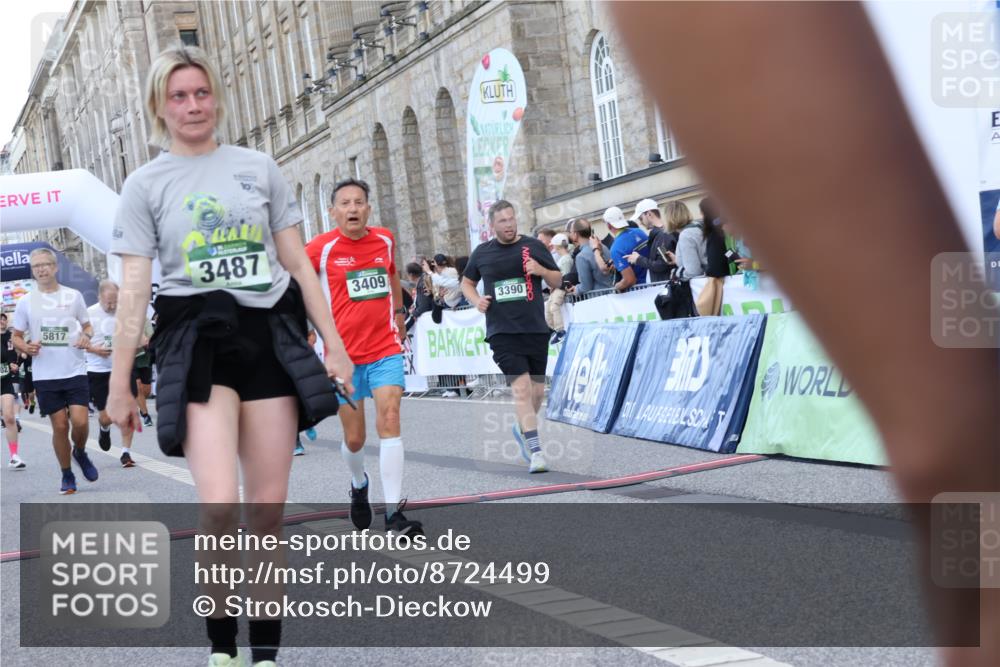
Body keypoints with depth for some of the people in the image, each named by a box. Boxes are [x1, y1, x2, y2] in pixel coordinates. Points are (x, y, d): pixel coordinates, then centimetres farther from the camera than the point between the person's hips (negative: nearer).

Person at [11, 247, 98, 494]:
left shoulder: (73, 296, 4)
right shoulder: (25, 302, 3)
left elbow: (87, 326, 14)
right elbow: (16, 337, 10)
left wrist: (86, 336, -9)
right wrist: (26, 348, -12)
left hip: (75, 371, 0)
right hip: (45, 375, 0)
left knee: (80, 421, -12)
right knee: (60, 426, 1)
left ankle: (80, 453, 21)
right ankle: (67, 476, 17)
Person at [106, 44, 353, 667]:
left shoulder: (260, 168, 10)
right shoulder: (146, 184, 5)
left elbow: (299, 264, 11)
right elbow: (134, 289, 2)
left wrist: (334, 342, 6)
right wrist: (120, 384, -1)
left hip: (269, 336, 2)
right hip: (197, 342, -2)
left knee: (269, 507, 2)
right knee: (220, 505, -17)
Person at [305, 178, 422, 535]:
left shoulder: (385, 240, 4)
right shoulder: (321, 248, -8)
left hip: (386, 348, 2)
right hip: (343, 354, -2)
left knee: (389, 419, -15)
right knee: (354, 438, 5)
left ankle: (393, 512, -14)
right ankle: (359, 485, 39)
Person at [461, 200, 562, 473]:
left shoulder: (533, 246, 5)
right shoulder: (482, 252, 7)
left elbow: (558, 282, 9)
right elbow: (467, 282, 22)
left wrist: (542, 271, -12)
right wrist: (476, 300, 1)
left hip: (535, 328, 2)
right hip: (502, 331, -2)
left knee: (537, 390, 10)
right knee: (521, 386, -15)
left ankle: (522, 428, 39)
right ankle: (536, 451, -16)